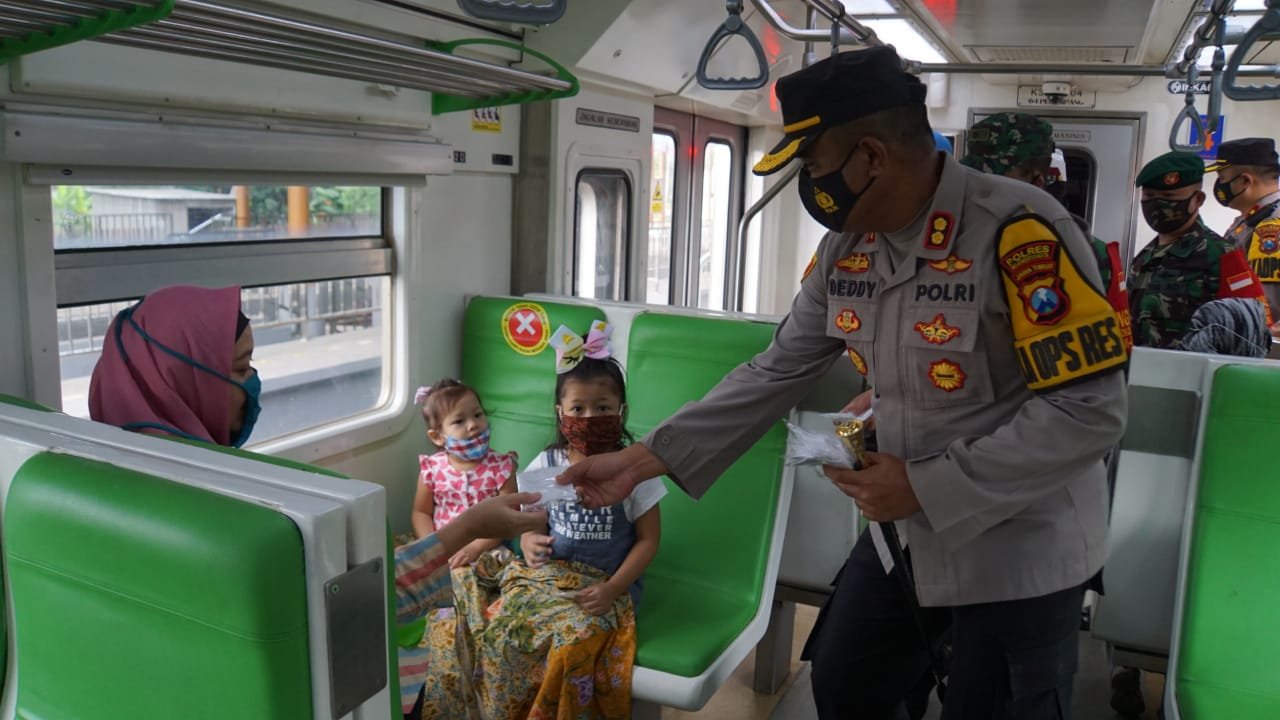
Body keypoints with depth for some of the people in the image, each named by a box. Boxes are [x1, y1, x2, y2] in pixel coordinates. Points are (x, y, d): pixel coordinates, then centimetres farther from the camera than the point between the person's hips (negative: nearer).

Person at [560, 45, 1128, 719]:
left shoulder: (1020, 231, -26)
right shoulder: (845, 249, -3)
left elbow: (1090, 411, -24)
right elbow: (775, 374, 2)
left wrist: (928, 486, -23)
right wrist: (645, 457, -1)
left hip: (1019, 546, -6)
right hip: (904, 532, 7)